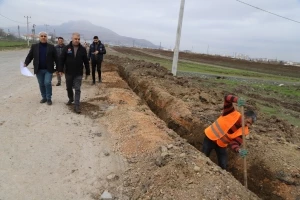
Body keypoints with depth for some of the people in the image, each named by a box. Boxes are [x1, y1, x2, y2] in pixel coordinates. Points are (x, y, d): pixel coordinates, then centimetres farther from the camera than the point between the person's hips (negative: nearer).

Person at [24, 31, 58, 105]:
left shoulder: (51, 47, 1)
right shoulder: (34, 46, 6)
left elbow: (56, 58, -1)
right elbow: (29, 56, 5)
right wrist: (25, 63, -13)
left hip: (48, 69, -2)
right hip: (39, 70, 3)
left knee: (47, 83, -11)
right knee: (41, 84, 10)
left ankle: (49, 98, 4)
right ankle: (44, 97, 26)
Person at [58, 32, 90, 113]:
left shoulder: (82, 49, -1)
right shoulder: (66, 48, -2)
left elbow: (86, 61, 3)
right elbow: (62, 59, -1)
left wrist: (87, 72, 4)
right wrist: (60, 70, -6)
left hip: (78, 74, -1)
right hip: (68, 73, 1)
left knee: (77, 89, -4)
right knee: (69, 88, 17)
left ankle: (77, 106, -2)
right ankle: (71, 99, 42)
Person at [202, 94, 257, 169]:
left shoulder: (244, 131, -14)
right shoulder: (233, 113, -22)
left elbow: (235, 143, -19)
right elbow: (227, 98, -32)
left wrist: (239, 150, -42)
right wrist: (237, 100, -53)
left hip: (222, 144, 3)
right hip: (210, 137, -3)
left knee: (223, 166, 1)